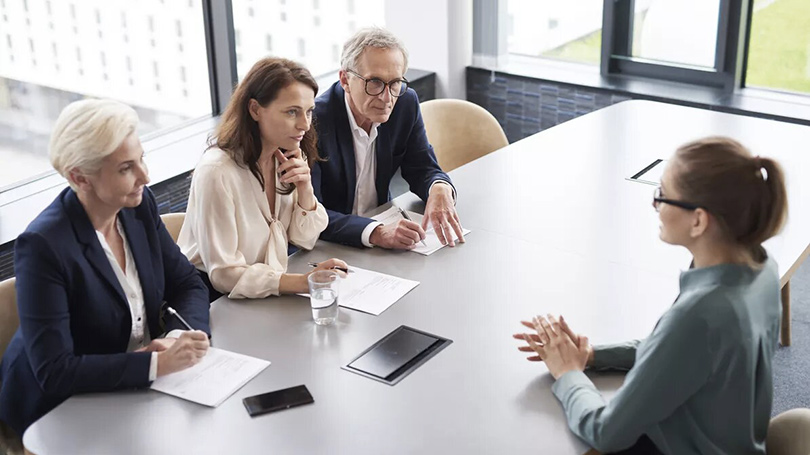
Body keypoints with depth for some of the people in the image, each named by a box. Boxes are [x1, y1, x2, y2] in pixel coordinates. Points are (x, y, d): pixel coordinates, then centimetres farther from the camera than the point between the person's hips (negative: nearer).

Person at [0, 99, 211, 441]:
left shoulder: (140, 205, -5)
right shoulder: (43, 245, -24)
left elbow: (188, 285, 4)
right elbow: (53, 371, -25)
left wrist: (177, 337, -18)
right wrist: (159, 363, -32)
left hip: (137, 386, 6)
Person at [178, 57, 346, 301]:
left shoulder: (287, 158, 0)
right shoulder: (217, 171, -24)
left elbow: (305, 240, 5)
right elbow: (225, 275, -22)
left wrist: (305, 189, -13)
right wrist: (304, 282, -32)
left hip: (268, 290, 7)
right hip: (214, 297, -7)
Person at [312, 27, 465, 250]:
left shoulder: (406, 103, -5)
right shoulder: (314, 121, -23)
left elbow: (423, 170, 3)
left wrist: (440, 189, -21)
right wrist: (375, 233, -41)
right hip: (326, 246, -4)